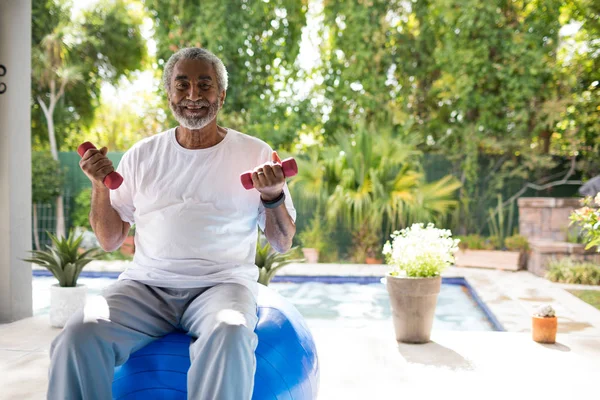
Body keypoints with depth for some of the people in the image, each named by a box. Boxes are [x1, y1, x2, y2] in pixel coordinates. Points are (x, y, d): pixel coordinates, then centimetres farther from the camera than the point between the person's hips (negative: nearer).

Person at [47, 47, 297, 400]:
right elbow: (110, 241, 14)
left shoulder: (255, 154, 7)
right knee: (76, 339, -26)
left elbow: (283, 244, 8)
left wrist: (273, 196, -11)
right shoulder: (142, 155, 12)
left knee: (230, 337, -36)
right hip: (146, 284, 2)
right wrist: (100, 186, -2)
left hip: (222, 283, -2)